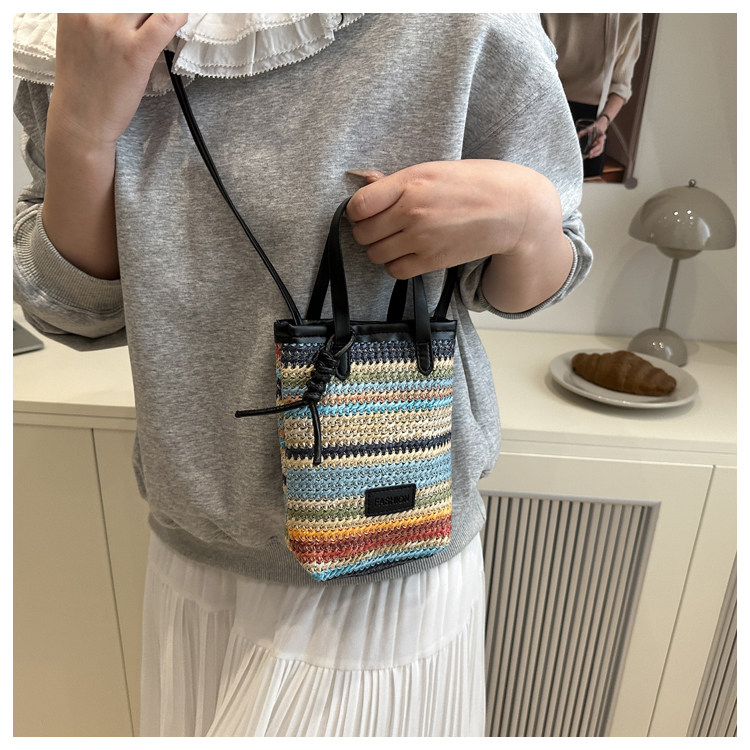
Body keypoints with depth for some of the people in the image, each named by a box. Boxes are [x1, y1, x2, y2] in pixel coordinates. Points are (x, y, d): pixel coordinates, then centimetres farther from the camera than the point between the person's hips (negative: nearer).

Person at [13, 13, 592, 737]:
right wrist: (79, 127, -16)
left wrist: (528, 212, -26)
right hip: (190, 543, 5)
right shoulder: (79, 43, -4)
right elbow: (77, 310, -2)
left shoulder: (466, 27, -14)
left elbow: (526, 290, -4)